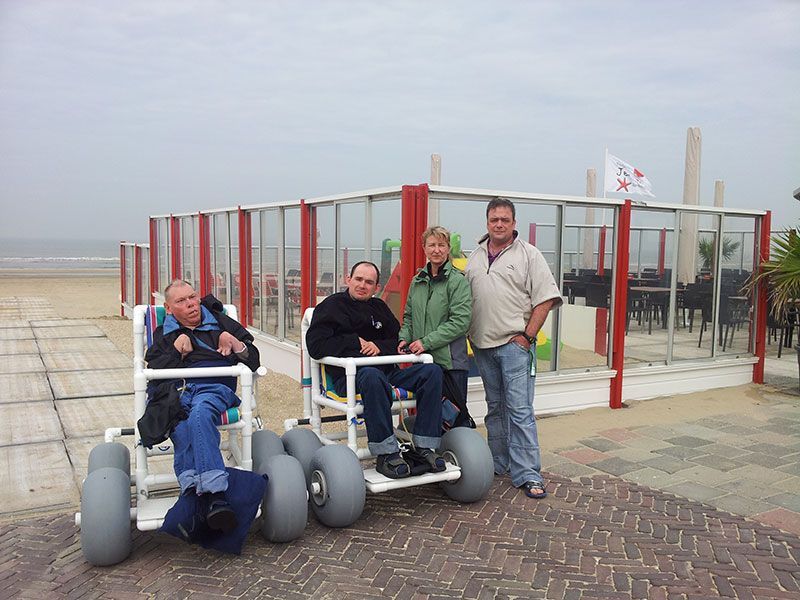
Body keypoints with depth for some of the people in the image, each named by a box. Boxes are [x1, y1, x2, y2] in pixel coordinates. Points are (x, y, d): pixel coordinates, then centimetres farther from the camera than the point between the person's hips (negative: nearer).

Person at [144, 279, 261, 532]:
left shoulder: (221, 322, 26)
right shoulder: (163, 334, 29)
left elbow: (253, 361, 20)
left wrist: (233, 342, 3)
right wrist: (178, 349, 3)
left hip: (214, 387, -1)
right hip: (173, 390, 1)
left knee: (200, 414, -39)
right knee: (182, 428, -36)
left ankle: (193, 490, -52)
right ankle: (215, 496, -49)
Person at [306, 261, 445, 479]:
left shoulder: (379, 308, 23)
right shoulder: (332, 306, 6)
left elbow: (399, 340, 17)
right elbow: (316, 346, -6)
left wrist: (380, 346, -5)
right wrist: (354, 342, -6)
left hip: (387, 372, 6)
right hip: (348, 377, -6)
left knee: (432, 371, -15)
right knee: (372, 376, -41)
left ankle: (424, 446, -17)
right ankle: (386, 454, -34)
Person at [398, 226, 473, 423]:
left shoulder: (458, 281, -7)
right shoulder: (418, 281, 12)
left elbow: (460, 321, -14)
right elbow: (409, 315, 20)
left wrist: (427, 341, -17)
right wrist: (405, 338, 1)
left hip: (450, 361, -5)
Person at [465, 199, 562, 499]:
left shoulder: (528, 254, -2)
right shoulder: (475, 257, 15)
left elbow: (545, 298, -6)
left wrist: (528, 336, -11)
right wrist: (468, 334, 10)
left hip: (514, 343, -5)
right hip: (482, 345, 6)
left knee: (520, 409, -8)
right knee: (495, 408, 14)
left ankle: (527, 474, -2)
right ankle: (498, 464, 25)